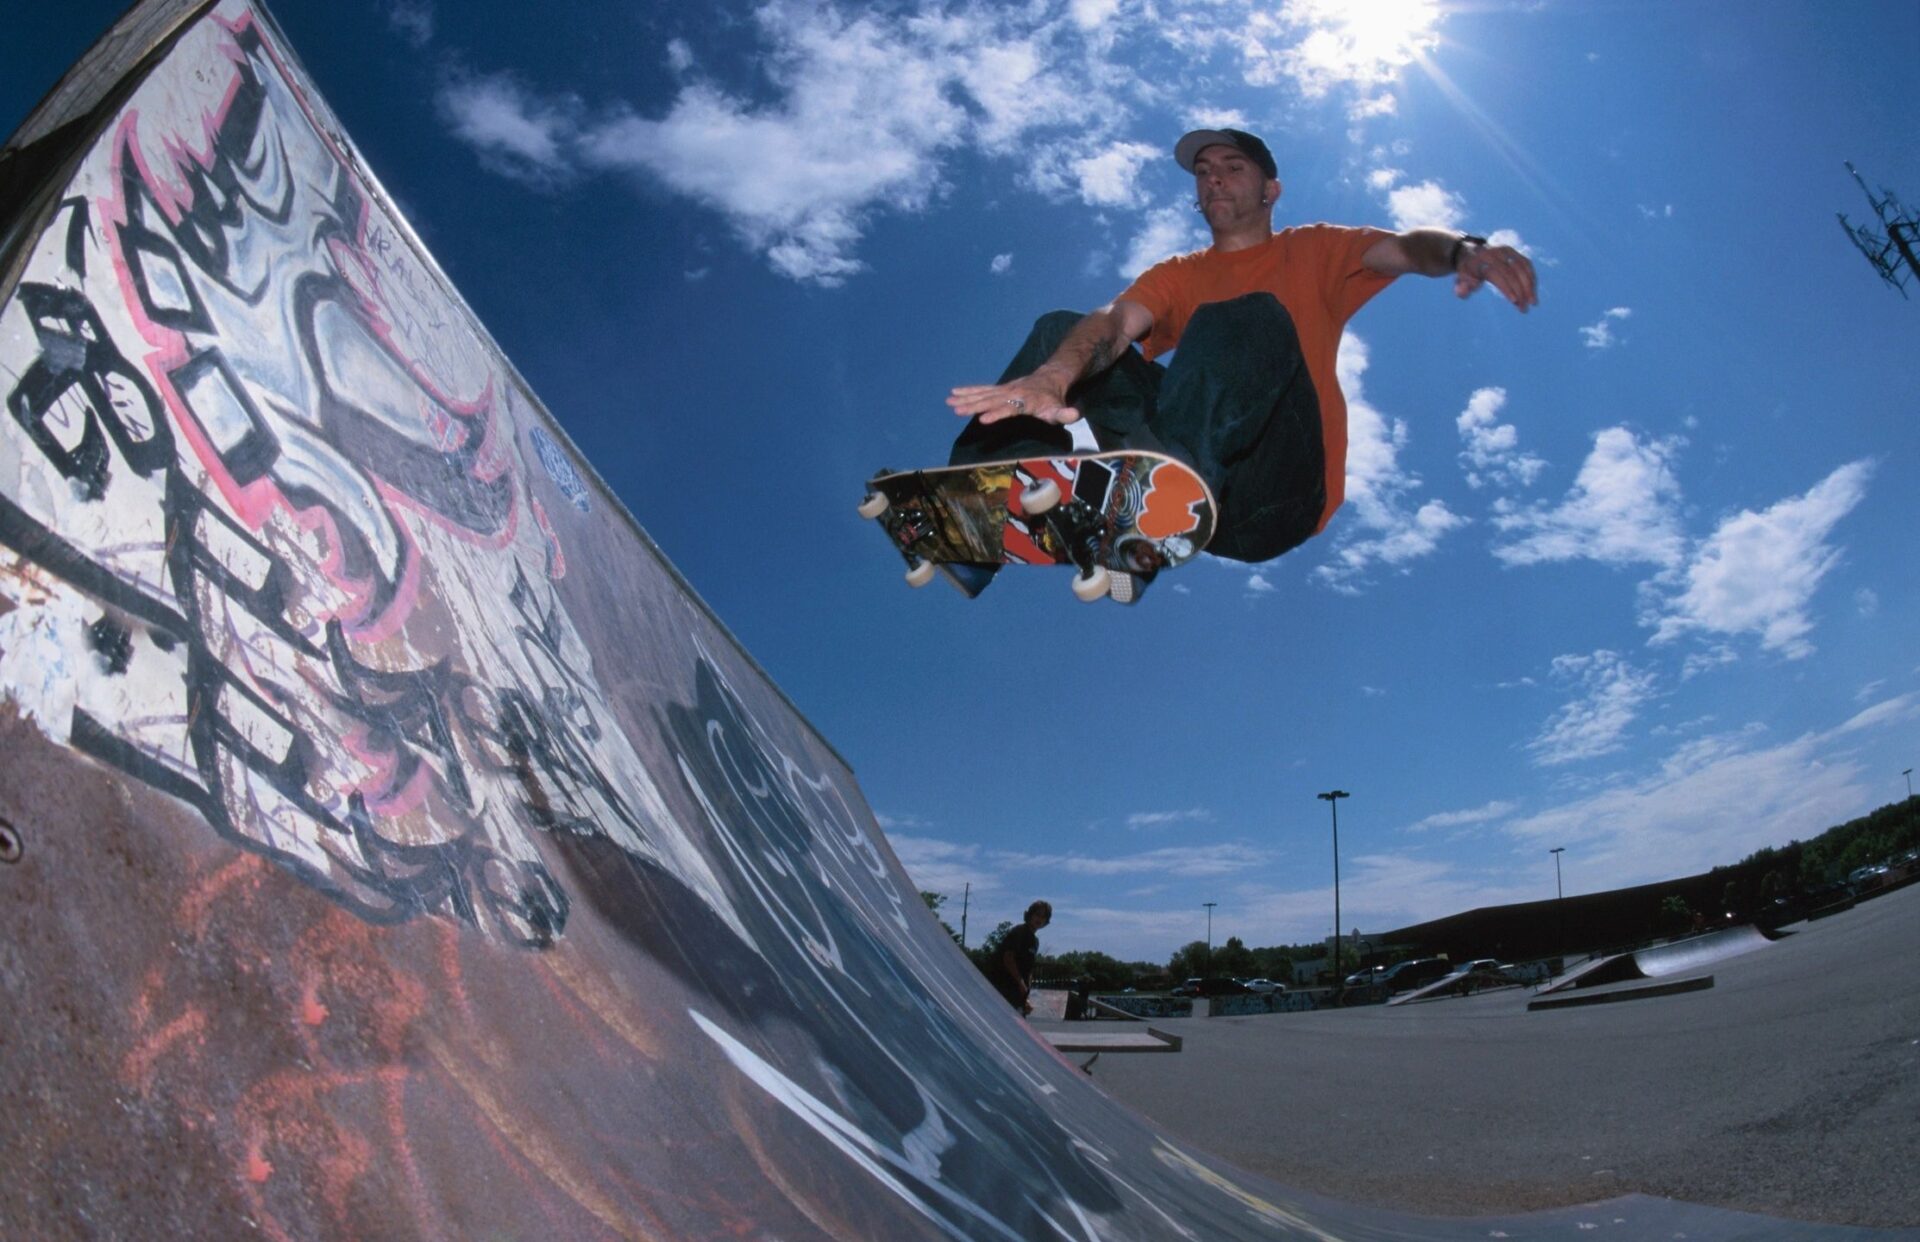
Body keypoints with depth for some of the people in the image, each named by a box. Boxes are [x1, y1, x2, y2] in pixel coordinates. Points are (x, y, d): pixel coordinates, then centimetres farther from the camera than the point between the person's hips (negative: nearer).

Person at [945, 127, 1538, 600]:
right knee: (1061, 327, -3)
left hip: (1278, 487, -3)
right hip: (1189, 462, 3)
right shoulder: (1180, 274, 23)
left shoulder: (1312, 250, 19)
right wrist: (1052, 378, -23)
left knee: (1246, 318, -27)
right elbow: (1114, 321, 1)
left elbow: (1405, 247, -1)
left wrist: (1462, 250, -26)